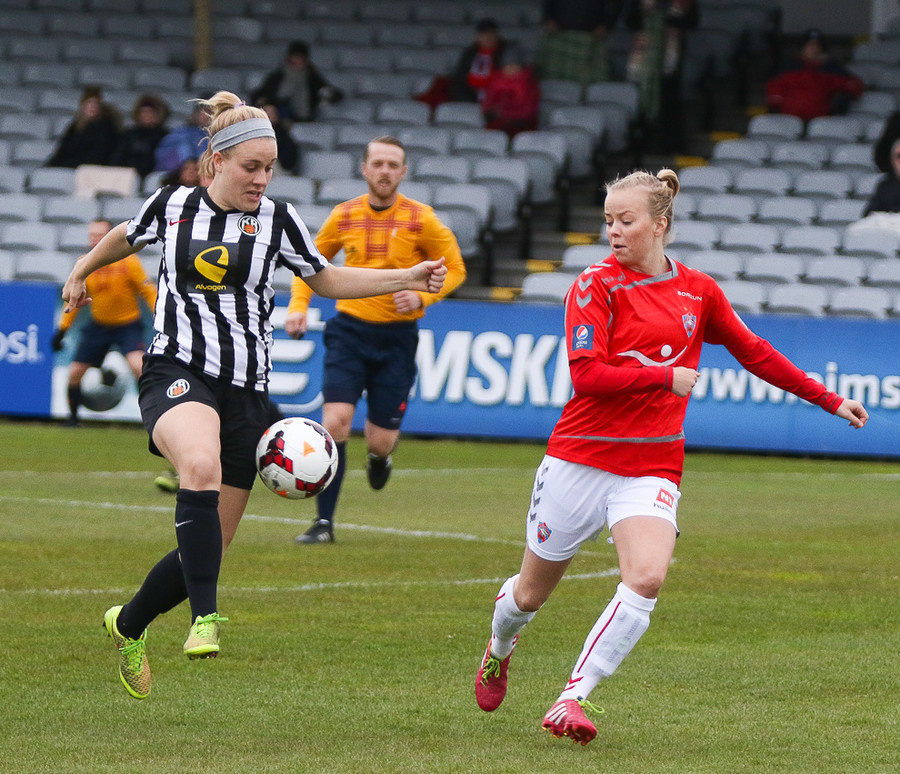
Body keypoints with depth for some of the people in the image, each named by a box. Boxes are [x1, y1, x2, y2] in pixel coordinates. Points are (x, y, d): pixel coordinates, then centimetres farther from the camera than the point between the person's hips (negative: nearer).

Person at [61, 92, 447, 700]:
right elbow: (126, 237, 26)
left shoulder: (278, 219, 5)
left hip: (245, 389, 3)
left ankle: (129, 625, 31)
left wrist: (407, 279, 8)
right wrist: (81, 273, 37)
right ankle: (206, 617, -40)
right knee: (202, 464, -38)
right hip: (177, 372, -3)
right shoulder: (172, 206, 3)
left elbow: (327, 279, 18)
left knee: (208, 547, 4)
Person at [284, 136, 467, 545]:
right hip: (350, 330, 1)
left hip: (397, 338, -1)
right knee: (335, 422, -15)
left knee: (380, 440, 0)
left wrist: (422, 296, -15)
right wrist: (298, 304, 1)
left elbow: (454, 268, 3)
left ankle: (380, 454, 41)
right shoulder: (344, 216, 2)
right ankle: (323, 522, -7)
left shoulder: (420, 219, -5)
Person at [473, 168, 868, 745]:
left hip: (653, 468, 2)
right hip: (582, 456, -2)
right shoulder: (597, 285, -6)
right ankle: (499, 649, 46)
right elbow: (587, 374, -15)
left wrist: (830, 400, 21)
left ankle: (571, 701, -19)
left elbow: (754, 352, 19)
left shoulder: (699, 291, 7)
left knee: (647, 579, -25)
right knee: (532, 593, 10)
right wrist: (666, 377, -17)